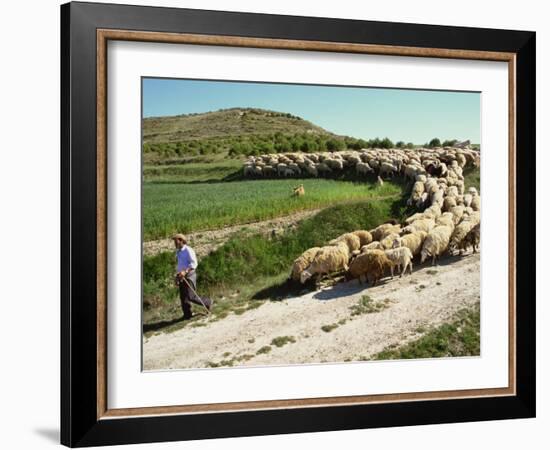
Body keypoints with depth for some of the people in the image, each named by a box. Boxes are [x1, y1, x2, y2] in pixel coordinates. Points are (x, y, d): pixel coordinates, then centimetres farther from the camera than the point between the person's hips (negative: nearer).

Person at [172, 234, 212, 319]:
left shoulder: (188, 250, -11)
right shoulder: (178, 252, 15)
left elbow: (194, 263, -19)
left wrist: (185, 271, -30)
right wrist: (177, 275, 20)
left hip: (189, 275, -8)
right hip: (181, 277, 8)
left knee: (190, 296, -12)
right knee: (183, 297, 5)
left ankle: (207, 303, 8)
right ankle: (187, 315, 12)